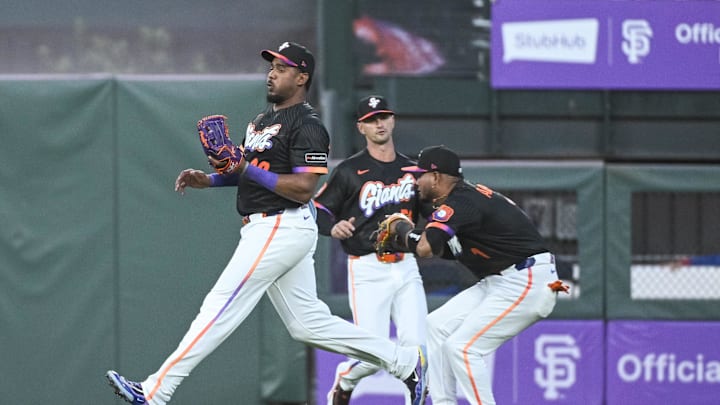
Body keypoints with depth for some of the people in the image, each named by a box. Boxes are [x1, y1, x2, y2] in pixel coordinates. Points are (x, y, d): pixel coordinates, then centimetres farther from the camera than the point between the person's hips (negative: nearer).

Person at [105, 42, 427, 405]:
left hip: (283, 228, -11)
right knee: (308, 323, 12)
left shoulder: (307, 126, -12)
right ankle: (403, 361, 18)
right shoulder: (262, 120, 18)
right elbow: (250, 173, 27)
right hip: (262, 229, 11)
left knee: (221, 307, -11)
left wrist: (247, 169, -22)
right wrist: (209, 180, 9)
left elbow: (303, 188, -20)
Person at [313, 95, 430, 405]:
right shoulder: (350, 171, -1)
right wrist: (334, 227, -21)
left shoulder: (411, 170, 14)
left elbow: (431, 210, 22)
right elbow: (319, 208, -1)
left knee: (415, 348, -9)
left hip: (406, 268, 4)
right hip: (367, 269, -4)